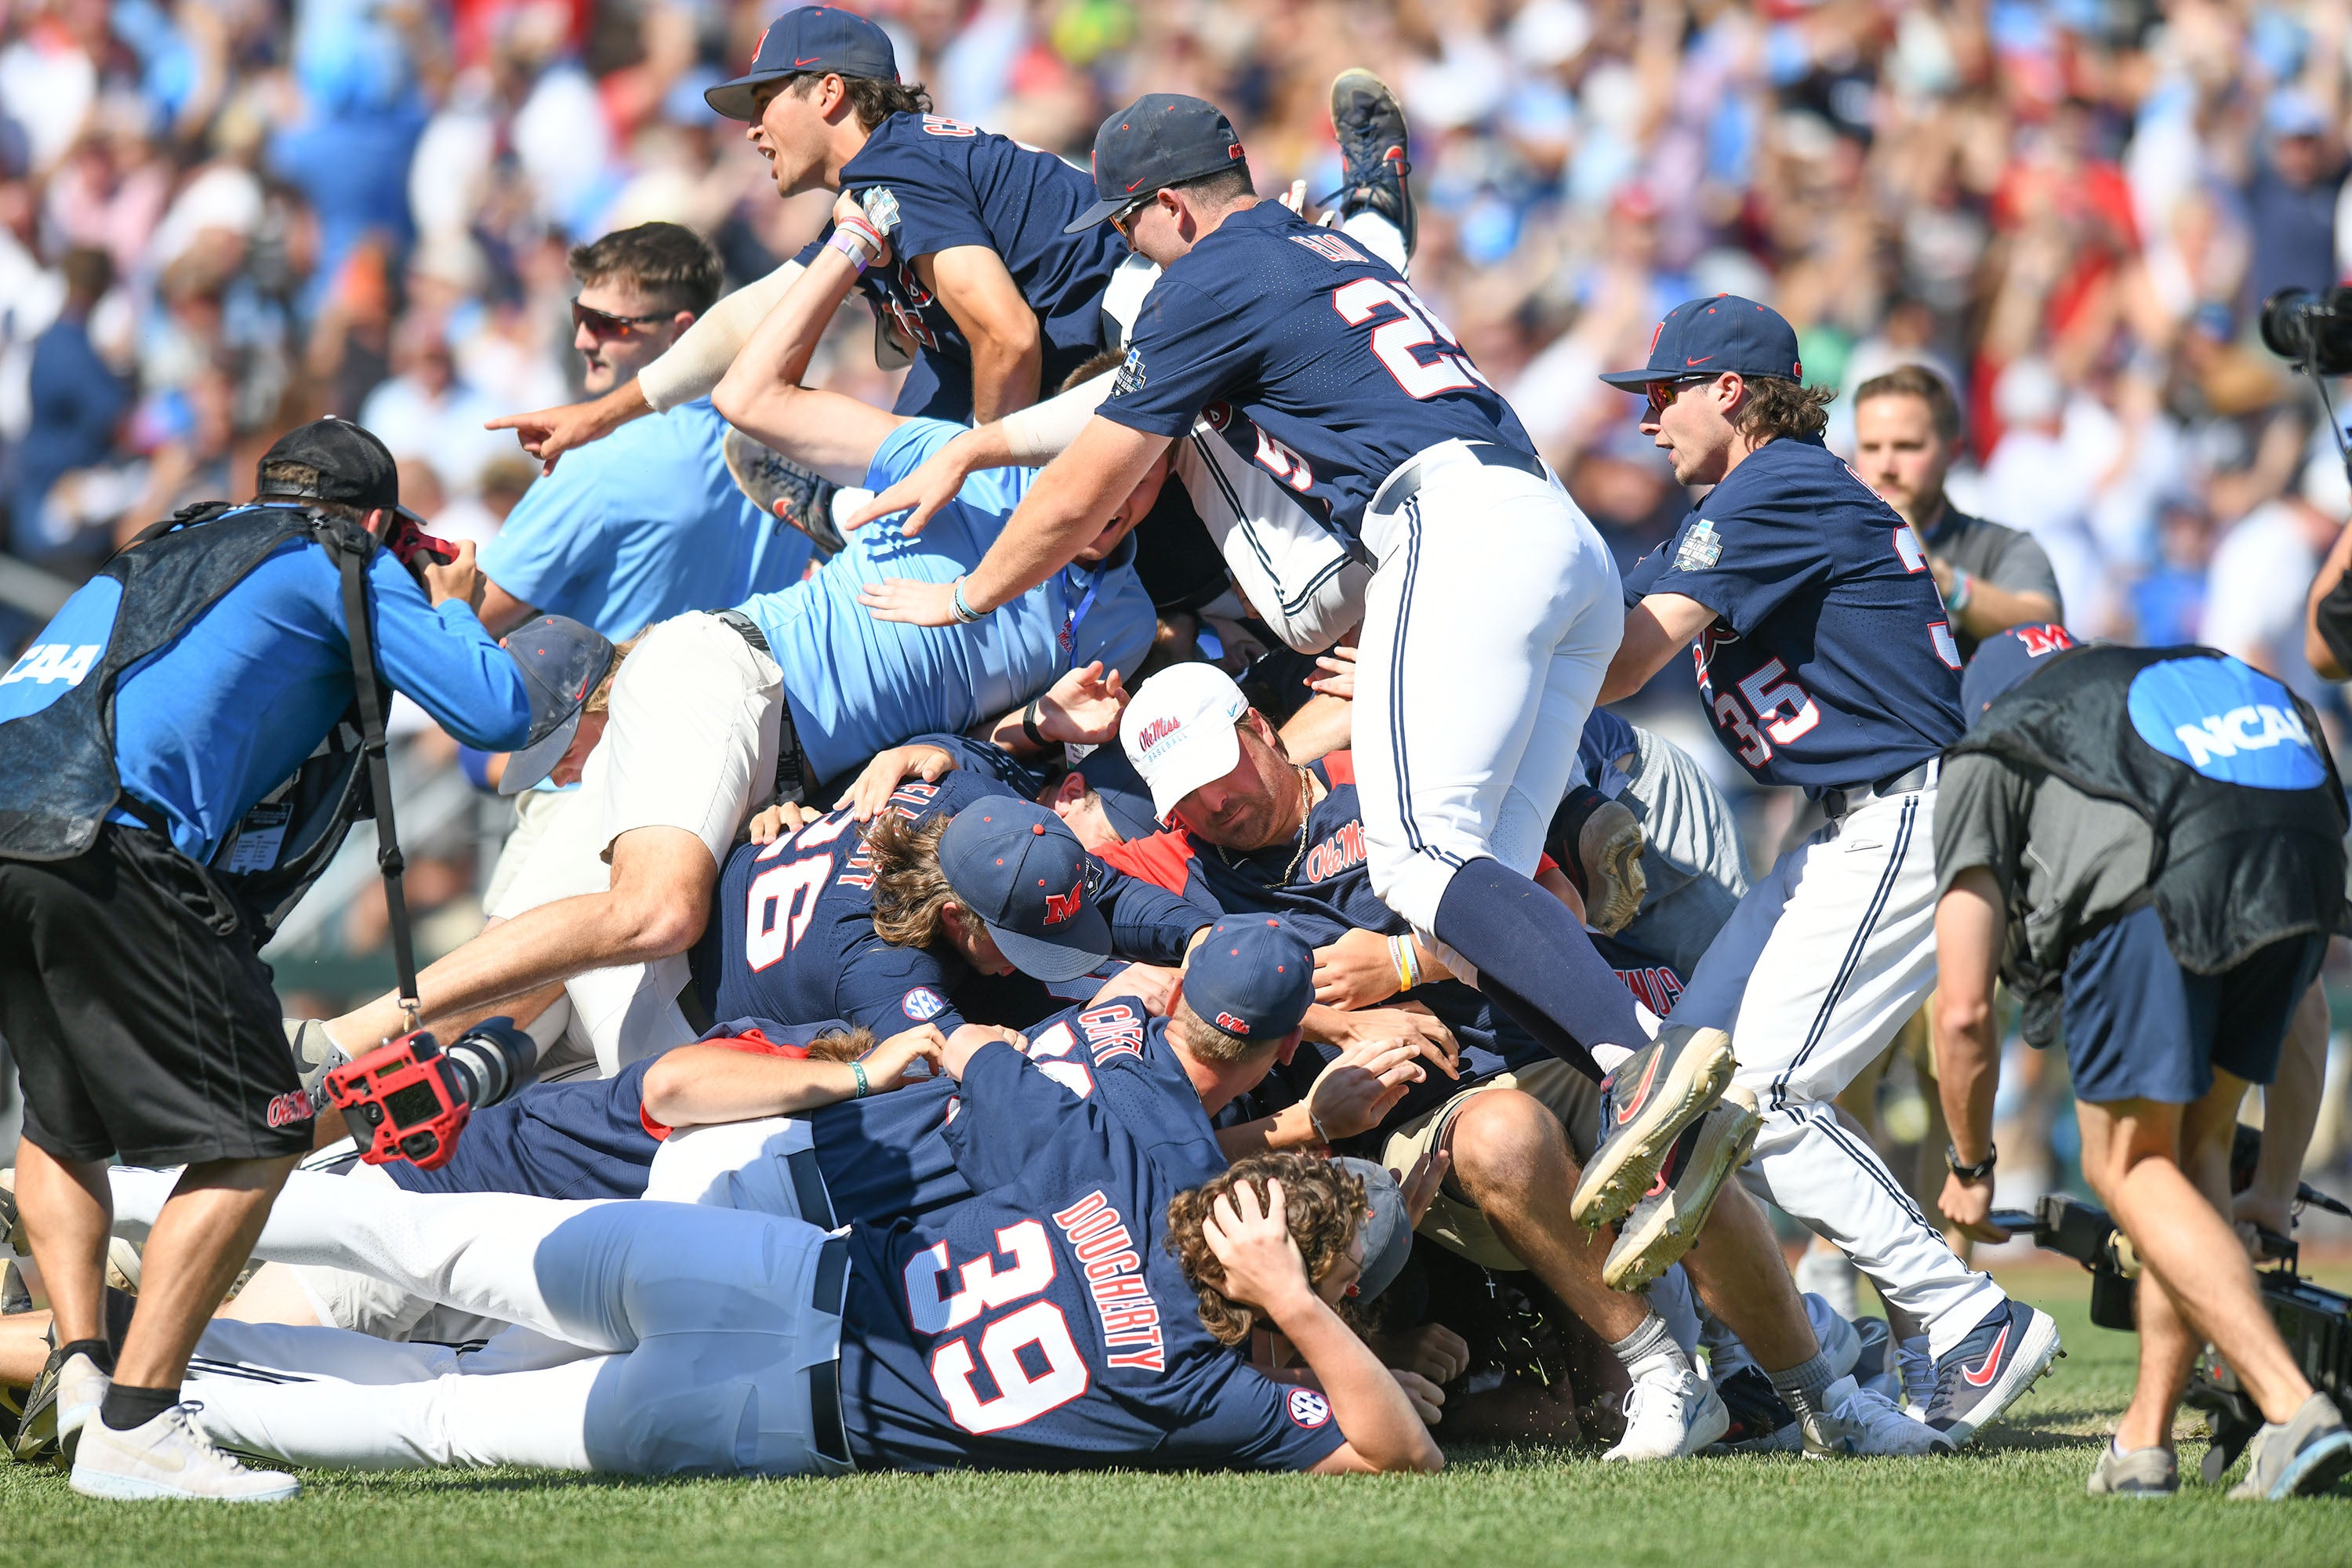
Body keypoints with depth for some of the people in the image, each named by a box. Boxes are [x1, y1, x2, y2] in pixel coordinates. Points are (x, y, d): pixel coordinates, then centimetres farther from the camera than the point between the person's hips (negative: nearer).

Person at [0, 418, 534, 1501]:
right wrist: (454, 607, 33)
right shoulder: (343, 565, 16)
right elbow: (498, 717, 13)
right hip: (101, 841, -7)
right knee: (252, 1138, 0)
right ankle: (129, 1428, -8)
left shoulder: (158, 555, 35)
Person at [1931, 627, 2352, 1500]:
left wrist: (1970, 1168, 36)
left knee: (2128, 1165, 9)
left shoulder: (1986, 762, 29)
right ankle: (2145, 1442, 19)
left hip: (2151, 877, -4)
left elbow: (1964, 1013, 21)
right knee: (2197, 1147, 21)